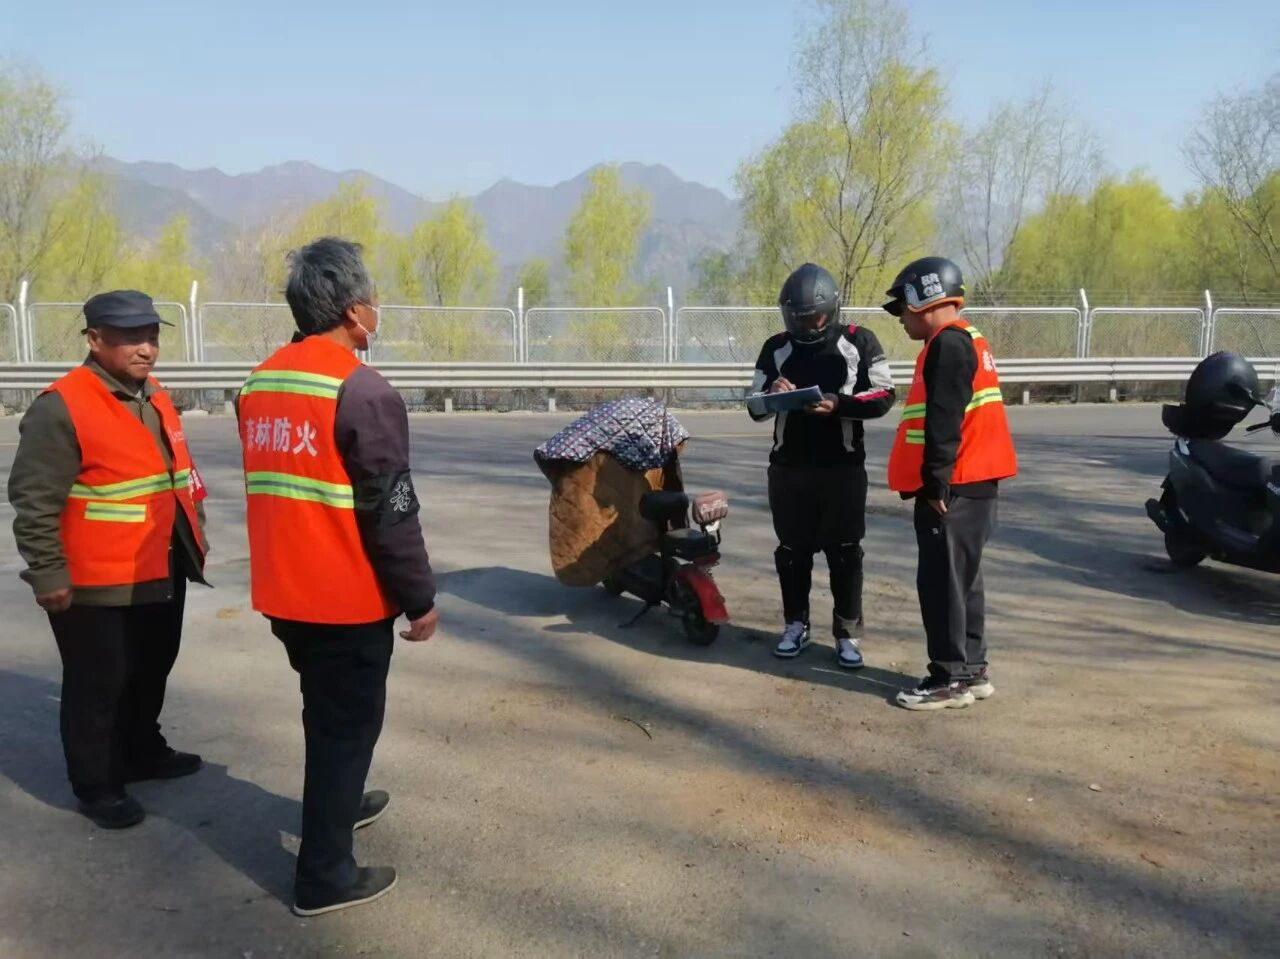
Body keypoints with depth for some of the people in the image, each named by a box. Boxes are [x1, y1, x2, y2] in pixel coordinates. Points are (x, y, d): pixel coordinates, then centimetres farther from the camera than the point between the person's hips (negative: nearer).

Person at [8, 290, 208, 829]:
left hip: (162, 574, 8)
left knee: (151, 672, 22)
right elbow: (34, 502, -17)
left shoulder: (155, 400, 9)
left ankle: (142, 753, 41)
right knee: (97, 687, 6)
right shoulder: (61, 408, -17)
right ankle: (96, 786, 21)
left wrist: (192, 541, 20)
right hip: (97, 584, -8)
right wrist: (48, 576, -17)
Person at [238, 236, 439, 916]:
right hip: (348, 598, -7)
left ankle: (338, 803, 45)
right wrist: (419, 598, -9)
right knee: (347, 723, 5)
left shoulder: (258, 385, 6)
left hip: (285, 590, 8)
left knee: (325, 712, 26)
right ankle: (324, 875, 13)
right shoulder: (364, 394, -19)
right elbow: (391, 512, -18)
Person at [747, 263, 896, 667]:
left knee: (844, 551, 3)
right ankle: (795, 626, 22)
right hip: (788, 466, 3)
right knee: (792, 549, 10)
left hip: (842, 466, -3)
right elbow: (755, 407, 6)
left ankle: (848, 634, 10)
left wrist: (838, 404, -21)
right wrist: (771, 394, -17)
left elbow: (883, 396, -6)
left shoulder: (858, 342, -3)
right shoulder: (775, 348, 6)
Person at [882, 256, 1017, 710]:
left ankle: (951, 679, 0)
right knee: (961, 578, 14)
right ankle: (971, 670, 21)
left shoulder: (948, 344, -14)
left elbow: (944, 422, -21)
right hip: (970, 481, 10)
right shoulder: (963, 340, 18)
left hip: (954, 487, -10)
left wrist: (935, 482, -21)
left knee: (941, 581, -5)